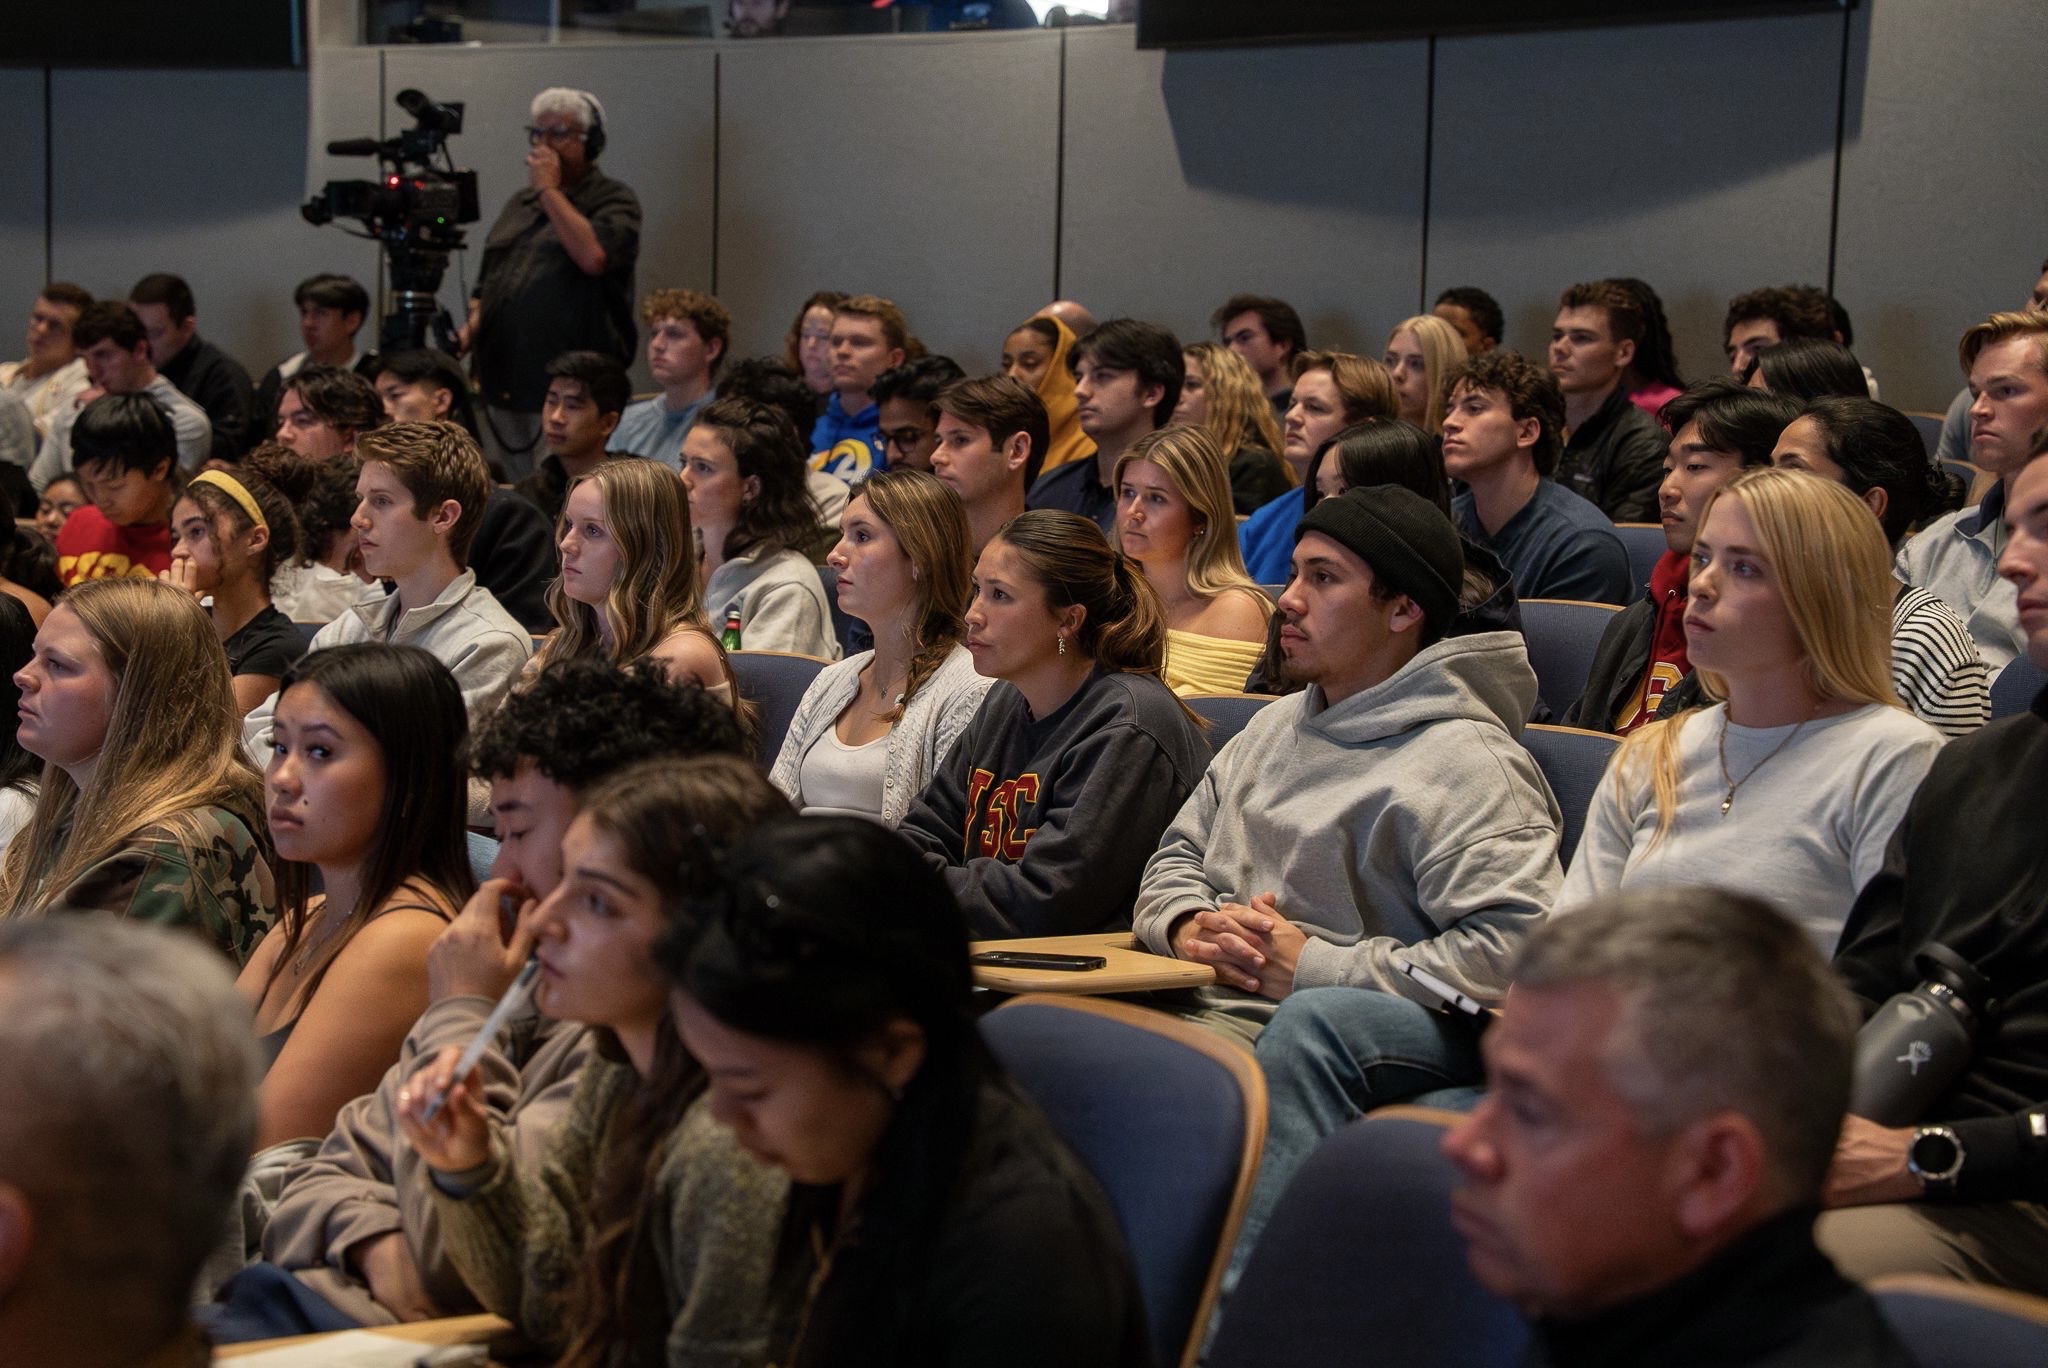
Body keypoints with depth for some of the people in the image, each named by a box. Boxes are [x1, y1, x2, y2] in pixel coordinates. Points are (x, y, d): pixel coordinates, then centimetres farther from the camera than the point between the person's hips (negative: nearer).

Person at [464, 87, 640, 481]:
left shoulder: (614, 199, 1)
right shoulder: (519, 204, 22)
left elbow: (593, 257, -19)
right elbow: (487, 282, 28)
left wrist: (548, 190, -9)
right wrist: (471, 327, 8)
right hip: (503, 390, 6)